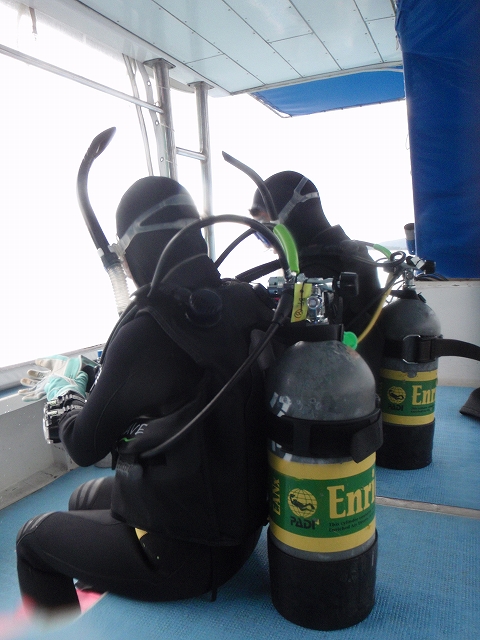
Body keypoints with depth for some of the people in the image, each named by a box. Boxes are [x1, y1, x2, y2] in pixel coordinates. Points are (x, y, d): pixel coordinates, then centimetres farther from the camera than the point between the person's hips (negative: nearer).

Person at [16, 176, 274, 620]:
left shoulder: (145, 334, -27)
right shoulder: (240, 306, -8)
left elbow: (84, 448, -13)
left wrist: (65, 392, 6)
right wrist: (110, 372, 13)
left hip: (186, 555, -6)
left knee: (33, 539, 17)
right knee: (83, 500, 28)